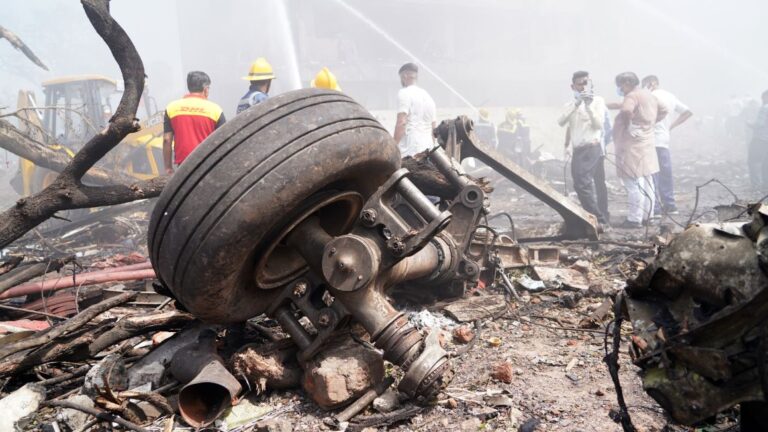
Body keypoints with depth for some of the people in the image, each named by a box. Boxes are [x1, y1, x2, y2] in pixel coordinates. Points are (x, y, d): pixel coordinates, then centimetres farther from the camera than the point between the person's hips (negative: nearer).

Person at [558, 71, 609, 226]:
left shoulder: (597, 100, 0)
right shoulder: (571, 103, 14)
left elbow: (599, 124, -11)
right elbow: (561, 122, -4)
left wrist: (588, 106, -19)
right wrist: (576, 104, -13)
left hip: (592, 148, -7)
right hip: (577, 150, 7)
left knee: (583, 184, -19)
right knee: (580, 185, 9)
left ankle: (599, 219, -15)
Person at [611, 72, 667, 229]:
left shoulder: (632, 95, -14)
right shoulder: (649, 95, 15)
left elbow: (626, 110, -35)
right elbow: (663, 111, 28)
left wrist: (629, 126, -19)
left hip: (633, 145, -10)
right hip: (647, 143, 10)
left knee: (634, 183, -8)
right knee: (646, 182, 14)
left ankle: (634, 219, -8)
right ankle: (647, 215, 21)